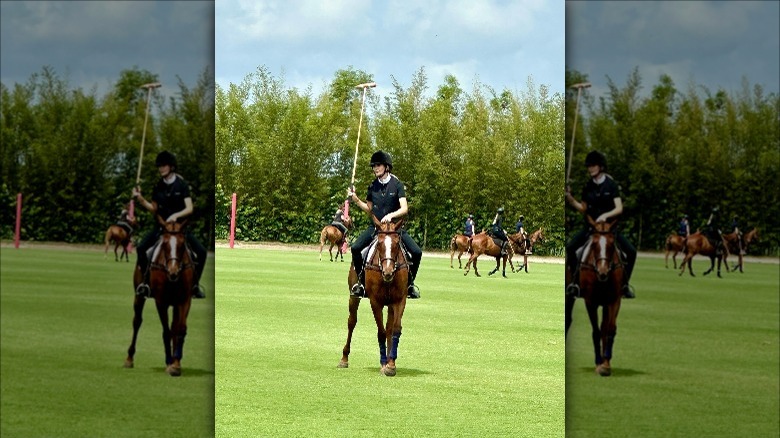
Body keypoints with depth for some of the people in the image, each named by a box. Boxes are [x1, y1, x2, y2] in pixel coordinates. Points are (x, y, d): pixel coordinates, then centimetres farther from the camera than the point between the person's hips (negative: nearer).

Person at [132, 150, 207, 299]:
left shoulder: (182, 185, -6)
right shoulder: (158, 187, 3)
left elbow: (189, 208, -12)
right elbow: (154, 209, 10)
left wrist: (176, 215, -29)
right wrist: (141, 199, -5)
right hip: (161, 225, 2)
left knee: (201, 251, -18)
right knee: (141, 248, -18)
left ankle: (195, 283, -2)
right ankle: (146, 280, -4)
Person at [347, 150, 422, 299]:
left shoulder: (397, 184, -5)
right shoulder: (373, 186, 5)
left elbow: (404, 209, -13)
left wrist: (391, 215, -31)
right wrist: (356, 200, 0)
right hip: (375, 226, 2)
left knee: (417, 252, -19)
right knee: (355, 248, -22)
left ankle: (410, 283, 3)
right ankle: (361, 281, -4)